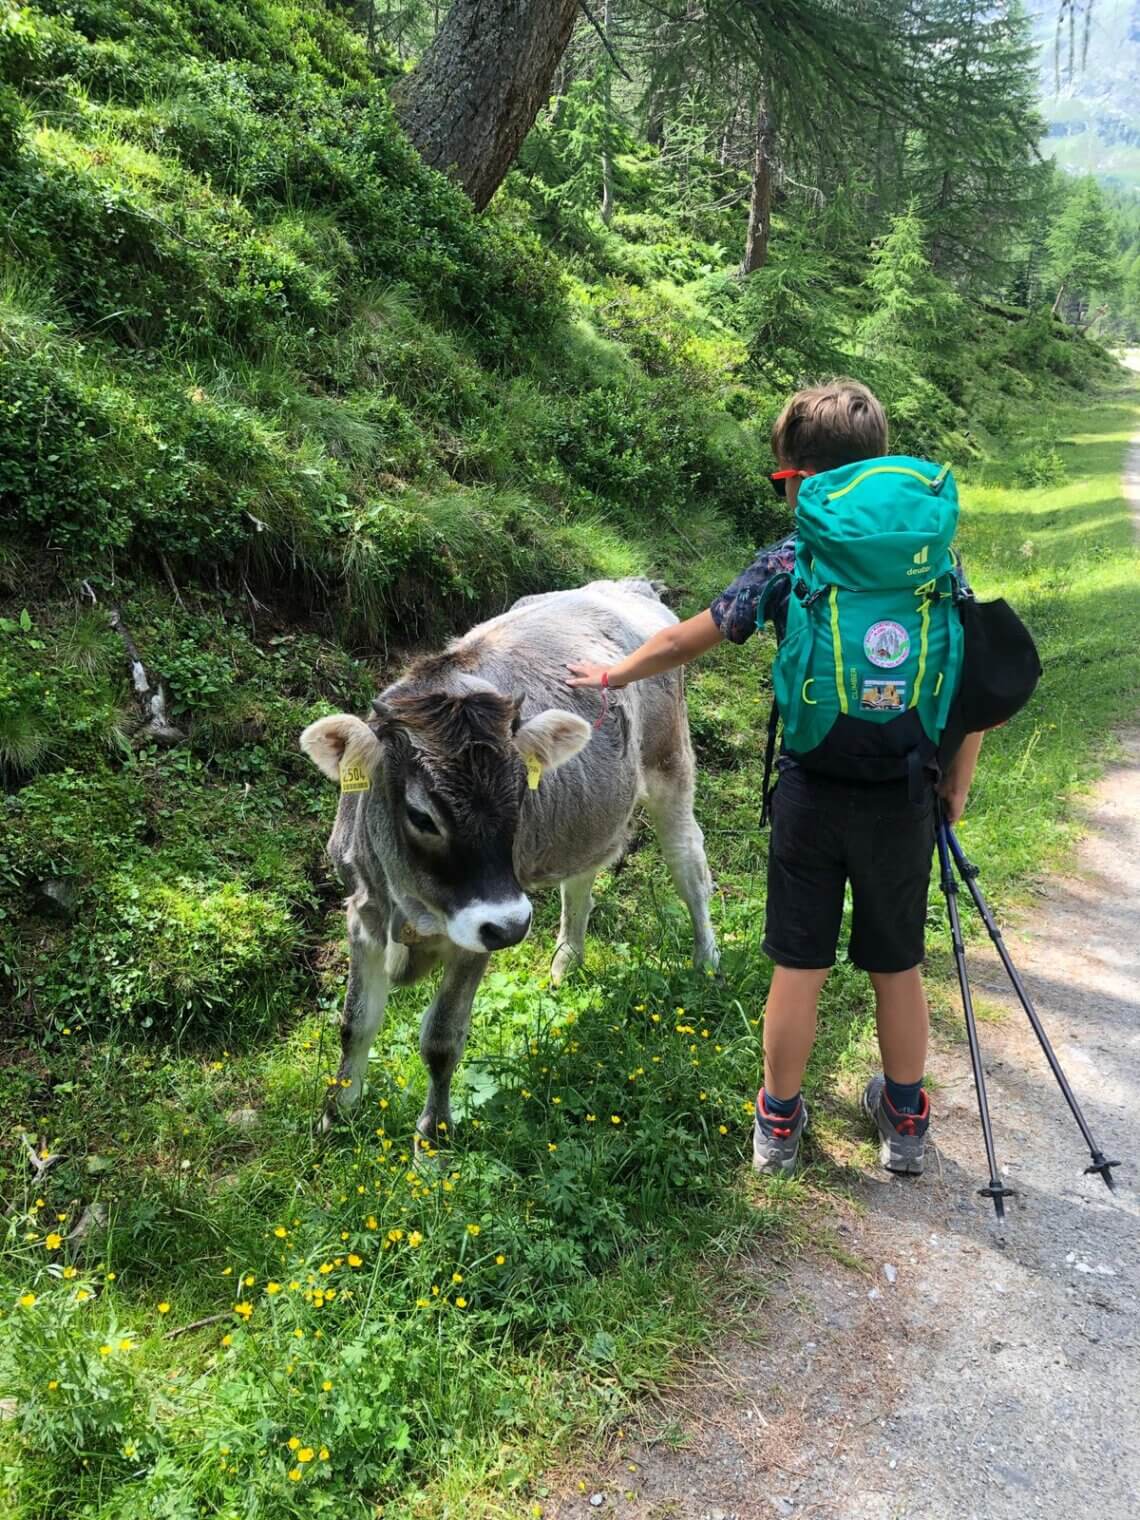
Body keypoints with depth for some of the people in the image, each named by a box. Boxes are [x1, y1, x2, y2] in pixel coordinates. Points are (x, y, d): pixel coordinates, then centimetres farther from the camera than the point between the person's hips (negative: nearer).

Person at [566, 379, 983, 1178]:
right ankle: (906, 1121, 33)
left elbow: (684, 641, 3)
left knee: (799, 966, 11)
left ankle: (779, 1122, 27)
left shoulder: (787, 562, -6)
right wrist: (956, 785, 8)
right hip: (903, 799, 1)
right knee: (899, 965, 16)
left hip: (812, 795, -1)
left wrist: (612, 675, 20)